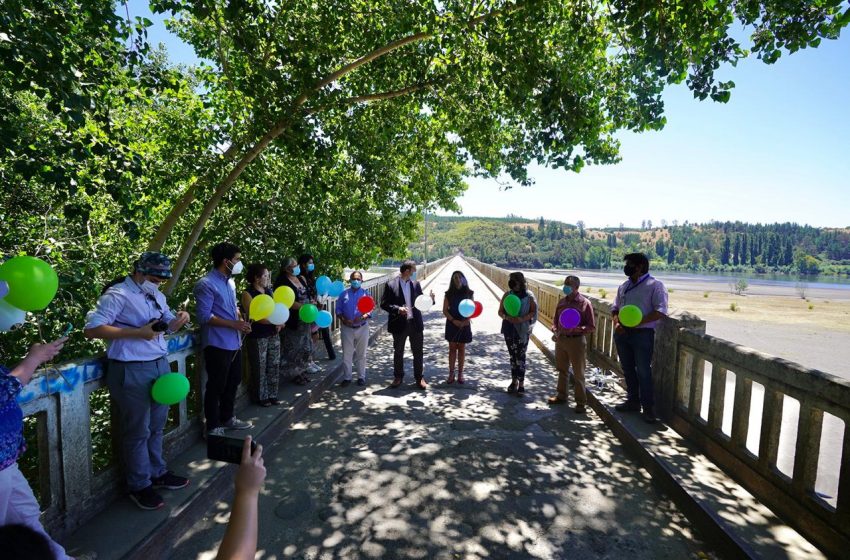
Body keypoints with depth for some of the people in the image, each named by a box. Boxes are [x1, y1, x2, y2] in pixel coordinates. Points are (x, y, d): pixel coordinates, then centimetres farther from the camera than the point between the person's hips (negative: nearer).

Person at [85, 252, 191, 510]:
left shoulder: (157, 295, 11)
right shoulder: (117, 295, -13)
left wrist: (179, 319, -4)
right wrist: (137, 332, -24)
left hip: (161, 364, 8)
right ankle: (139, 485, 24)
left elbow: (167, 326, 19)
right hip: (132, 371, -8)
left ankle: (157, 473, 35)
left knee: (157, 426, 18)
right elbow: (91, 329, -19)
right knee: (138, 431, 6)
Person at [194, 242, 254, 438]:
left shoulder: (229, 282, 12)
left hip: (234, 343, 9)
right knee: (216, 386, 4)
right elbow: (204, 316, -21)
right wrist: (234, 324, -21)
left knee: (233, 382, 19)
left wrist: (241, 321, 2)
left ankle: (227, 418, 36)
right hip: (217, 345, -9)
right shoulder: (206, 284, -16)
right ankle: (212, 427, 18)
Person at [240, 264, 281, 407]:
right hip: (257, 337, -6)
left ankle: (272, 395, 24)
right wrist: (274, 322, -22)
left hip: (273, 335, 6)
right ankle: (260, 397, 18)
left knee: (274, 366, 10)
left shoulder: (269, 291, 11)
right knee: (260, 368, 3)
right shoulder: (248, 293, -9)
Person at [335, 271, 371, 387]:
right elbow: (338, 309, 1)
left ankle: (361, 377, 21)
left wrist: (363, 317, -24)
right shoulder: (344, 294, 1)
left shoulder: (366, 294, -2)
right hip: (347, 328, 1)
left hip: (362, 328, -1)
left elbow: (370, 310, -6)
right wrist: (343, 319, -17)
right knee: (347, 354, 7)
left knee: (361, 354, 9)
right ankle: (347, 377, 18)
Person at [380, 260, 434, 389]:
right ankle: (398, 377, 30)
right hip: (399, 324, -3)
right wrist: (397, 309, -22)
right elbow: (384, 304, -9)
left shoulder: (416, 284, 4)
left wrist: (430, 300, -11)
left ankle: (419, 378, 24)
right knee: (398, 352, 13)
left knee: (418, 352, 9)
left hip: (415, 323, 3)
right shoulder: (391, 285, -8)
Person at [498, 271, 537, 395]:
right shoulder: (507, 295, 1)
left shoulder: (529, 296, -7)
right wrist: (507, 317, -18)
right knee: (512, 355, 13)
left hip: (522, 330, -3)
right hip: (509, 329, 3)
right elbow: (500, 311, 3)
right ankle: (514, 381, 25)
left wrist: (522, 319, -22)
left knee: (520, 356, -2)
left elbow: (533, 312, -6)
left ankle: (521, 384, 7)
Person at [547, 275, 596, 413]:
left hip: (576, 341, -6)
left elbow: (592, 327, -10)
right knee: (561, 369, 18)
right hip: (561, 339, 6)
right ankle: (561, 395, 34)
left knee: (578, 373, 4)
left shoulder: (585, 303, -10)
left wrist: (579, 329, -26)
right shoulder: (562, 302, 6)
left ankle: (581, 402, 15)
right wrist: (555, 331, -3)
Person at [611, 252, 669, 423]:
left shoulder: (655, 285, -7)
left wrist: (635, 323, -21)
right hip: (622, 333, 6)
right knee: (628, 369, 14)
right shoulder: (624, 286, 13)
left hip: (642, 333, -6)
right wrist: (616, 323, -3)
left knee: (643, 371, -2)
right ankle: (633, 400, 27)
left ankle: (648, 407, 9)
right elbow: (615, 307, 16)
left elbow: (660, 312, -15)